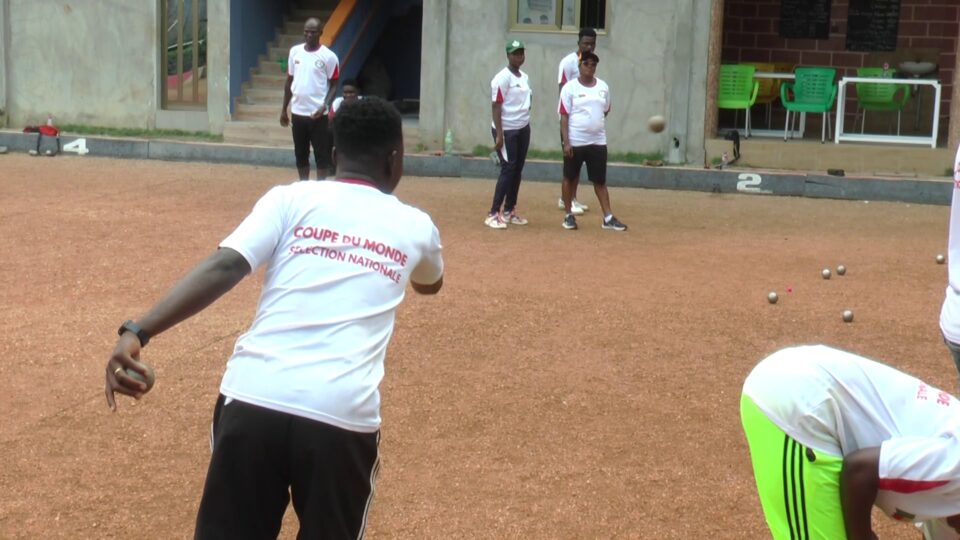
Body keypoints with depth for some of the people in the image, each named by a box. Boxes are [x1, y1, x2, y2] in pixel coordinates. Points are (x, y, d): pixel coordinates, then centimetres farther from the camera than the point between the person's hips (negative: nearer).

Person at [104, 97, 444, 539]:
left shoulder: (291, 198, 9)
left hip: (252, 398, 0)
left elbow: (223, 268, -7)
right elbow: (430, 285, 39)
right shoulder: (416, 227, 15)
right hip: (343, 414, 0)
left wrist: (138, 332, -13)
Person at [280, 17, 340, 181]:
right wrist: (284, 109, 12)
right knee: (300, 154, 12)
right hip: (297, 112, 4)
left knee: (321, 155, -1)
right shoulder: (295, 51, 6)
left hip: (318, 114, -4)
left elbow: (333, 85, -3)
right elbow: (289, 81, 13)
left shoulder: (329, 56, -7)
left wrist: (325, 106, -19)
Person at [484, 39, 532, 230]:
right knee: (508, 170, -10)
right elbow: (496, 107, -16)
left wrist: (524, 125, 14)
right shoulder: (502, 78, -12)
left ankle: (509, 211, 19)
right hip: (507, 131, -8)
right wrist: (499, 134, -22)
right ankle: (493, 214, -6)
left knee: (517, 170, 10)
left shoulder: (525, 78, 12)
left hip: (523, 129, 8)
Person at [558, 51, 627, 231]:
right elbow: (564, 116, -9)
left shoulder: (603, 87, 7)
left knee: (600, 181, 5)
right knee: (570, 178, 8)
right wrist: (566, 142, -14)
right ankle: (568, 215, 20)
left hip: (598, 142, 3)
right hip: (575, 142, -3)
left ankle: (608, 218, 7)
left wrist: (596, 125, 9)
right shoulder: (570, 88, -6)